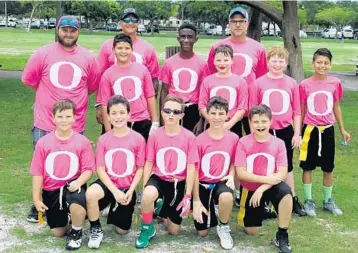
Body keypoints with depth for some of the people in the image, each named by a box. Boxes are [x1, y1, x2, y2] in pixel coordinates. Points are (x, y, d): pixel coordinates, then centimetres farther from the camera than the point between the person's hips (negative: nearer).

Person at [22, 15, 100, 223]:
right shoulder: (43, 54, -3)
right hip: (45, 123, -1)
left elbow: (94, 85, 11)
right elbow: (29, 79, 4)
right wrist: (50, 97, 10)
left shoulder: (87, 58, 1)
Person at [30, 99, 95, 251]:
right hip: (51, 190, 2)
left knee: (77, 202, -38)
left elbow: (88, 169, -8)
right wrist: (36, 199, -4)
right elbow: (37, 172, -2)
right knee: (58, 233, 4)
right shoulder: (43, 143, -6)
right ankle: (63, 214, 41)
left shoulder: (82, 142, -9)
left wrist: (78, 182, -28)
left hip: (72, 186, -2)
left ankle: (76, 232, -6)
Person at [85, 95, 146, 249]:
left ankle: (116, 212, 40)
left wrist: (130, 191, -14)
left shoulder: (138, 139, -8)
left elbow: (140, 169, -3)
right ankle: (96, 229, -10)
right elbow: (100, 169, -7)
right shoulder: (103, 139, -7)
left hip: (127, 187, 1)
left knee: (122, 230, 5)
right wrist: (115, 191, -17)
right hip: (108, 184, 0)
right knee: (90, 193, -36)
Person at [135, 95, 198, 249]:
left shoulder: (189, 137, -12)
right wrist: (144, 190, -12)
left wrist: (188, 195, -11)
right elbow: (148, 164, -4)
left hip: (178, 184, 1)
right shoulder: (155, 136, -9)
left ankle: (165, 210, 44)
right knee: (148, 195, -39)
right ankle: (147, 229, -9)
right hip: (158, 179, 0)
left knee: (174, 231, 8)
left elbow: (191, 167, -9)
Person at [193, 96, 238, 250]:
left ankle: (223, 227, -6)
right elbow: (194, 171, -9)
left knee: (227, 197, -38)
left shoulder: (233, 138, -7)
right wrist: (196, 201, -11)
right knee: (202, 232, 0)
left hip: (221, 182, 0)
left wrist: (231, 175, -12)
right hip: (203, 184, 0)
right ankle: (211, 207, 35)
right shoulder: (199, 140, -13)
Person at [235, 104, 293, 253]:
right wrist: (267, 179, -21)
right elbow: (241, 173, -16)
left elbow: (282, 173, -15)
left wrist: (262, 188, -25)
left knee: (286, 193, -35)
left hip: (271, 186, 0)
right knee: (251, 232, 2)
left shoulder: (278, 143, -9)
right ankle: (261, 211, 37)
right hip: (250, 189, 0)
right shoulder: (243, 142, -12)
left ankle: (282, 235, -17)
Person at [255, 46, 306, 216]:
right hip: (265, 131, -1)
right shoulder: (259, 83, -6)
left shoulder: (291, 84, -1)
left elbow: (296, 111, 3)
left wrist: (297, 134, 2)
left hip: (286, 131, 2)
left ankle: (293, 200, 25)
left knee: (287, 166, 14)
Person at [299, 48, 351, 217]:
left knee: (328, 168, 11)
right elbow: (301, 110, 0)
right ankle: (309, 201, 19)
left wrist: (342, 130, 12)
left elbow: (336, 107, 9)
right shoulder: (305, 85, -9)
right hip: (310, 129, -2)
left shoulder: (335, 84, -3)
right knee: (308, 167, 7)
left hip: (327, 130, 2)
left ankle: (328, 201, 26)